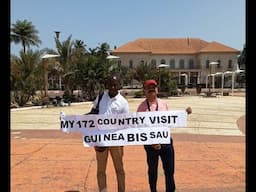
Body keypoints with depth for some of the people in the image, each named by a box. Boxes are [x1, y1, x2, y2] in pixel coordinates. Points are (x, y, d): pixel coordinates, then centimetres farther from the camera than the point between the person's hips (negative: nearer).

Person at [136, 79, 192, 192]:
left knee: (169, 169, 10)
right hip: (151, 143, -3)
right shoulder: (142, 107, -7)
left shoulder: (163, 104, 5)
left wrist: (185, 113, 7)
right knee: (152, 170, 13)